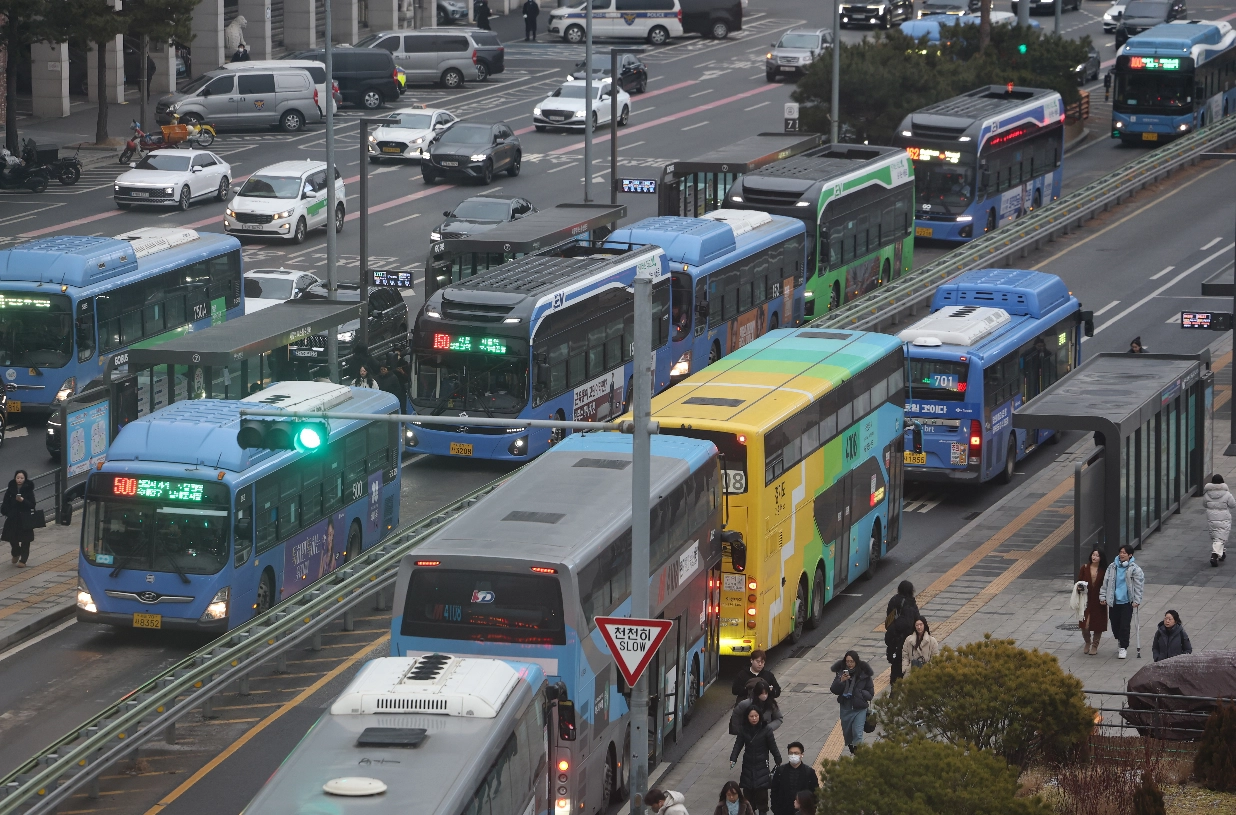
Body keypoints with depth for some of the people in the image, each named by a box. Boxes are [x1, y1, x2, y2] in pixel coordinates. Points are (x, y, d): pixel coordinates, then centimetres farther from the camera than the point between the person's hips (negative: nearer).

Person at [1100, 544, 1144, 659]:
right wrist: (1102, 596, 8)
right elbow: (1106, 582, 11)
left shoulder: (1135, 569, -5)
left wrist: (1136, 600, -9)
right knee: (1115, 625, 9)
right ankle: (1120, 642, 34)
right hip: (1113, 601, 4)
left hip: (1127, 602, -4)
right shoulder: (1112, 567, 5)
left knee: (1124, 625, -7)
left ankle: (1123, 648, 2)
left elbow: (1138, 586, -4)